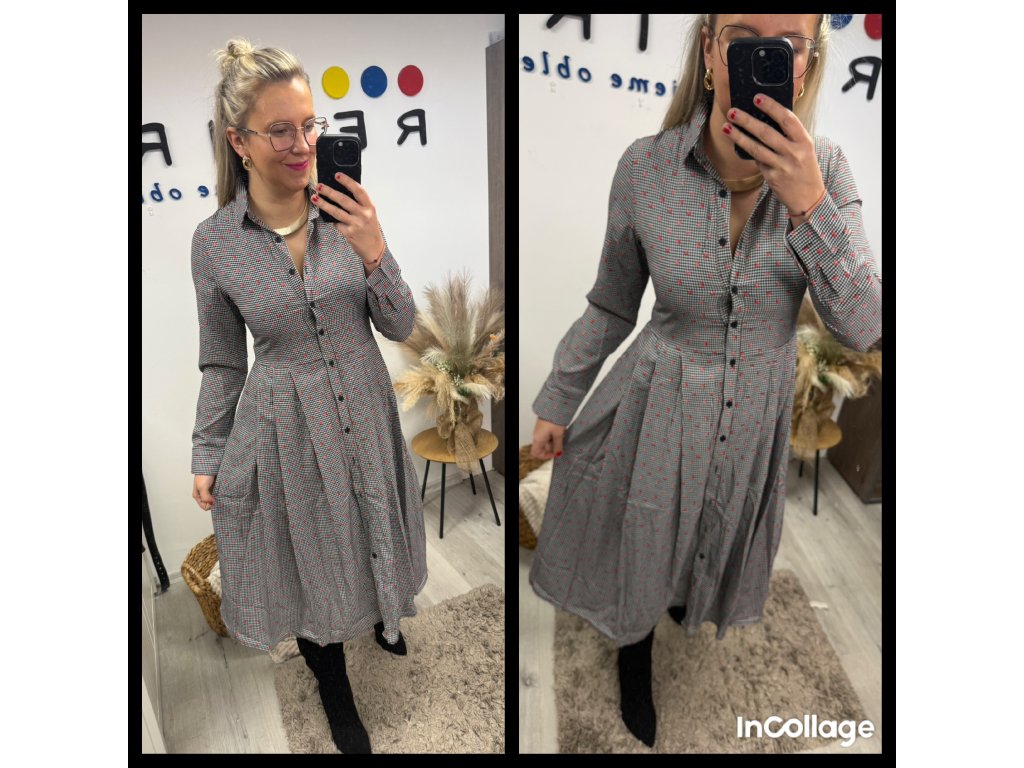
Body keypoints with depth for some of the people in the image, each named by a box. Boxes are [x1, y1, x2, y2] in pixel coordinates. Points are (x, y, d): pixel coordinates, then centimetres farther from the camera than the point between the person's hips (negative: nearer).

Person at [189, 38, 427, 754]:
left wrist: (374, 254, -25)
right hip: (284, 430, -1)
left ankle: (382, 617, 61)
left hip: (364, 414, 1)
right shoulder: (214, 242, -10)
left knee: (370, 540, 24)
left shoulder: (348, 212, -9)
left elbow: (401, 327, -9)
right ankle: (335, 688, 48)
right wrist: (205, 457, 2)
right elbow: (222, 363, -1)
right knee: (311, 565, 19)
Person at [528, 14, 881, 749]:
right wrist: (556, 401, 1)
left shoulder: (826, 168, -13)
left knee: (720, 546, 28)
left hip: (762, 413, 2)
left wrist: (807, 203, -31)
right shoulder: (645, 168, -16)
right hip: (658, 406, -1)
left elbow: (863, 326, -18)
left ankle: (688, 604, 67)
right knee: (640, 550, 20)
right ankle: (635, 666, 54)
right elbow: (612, 305, -5)